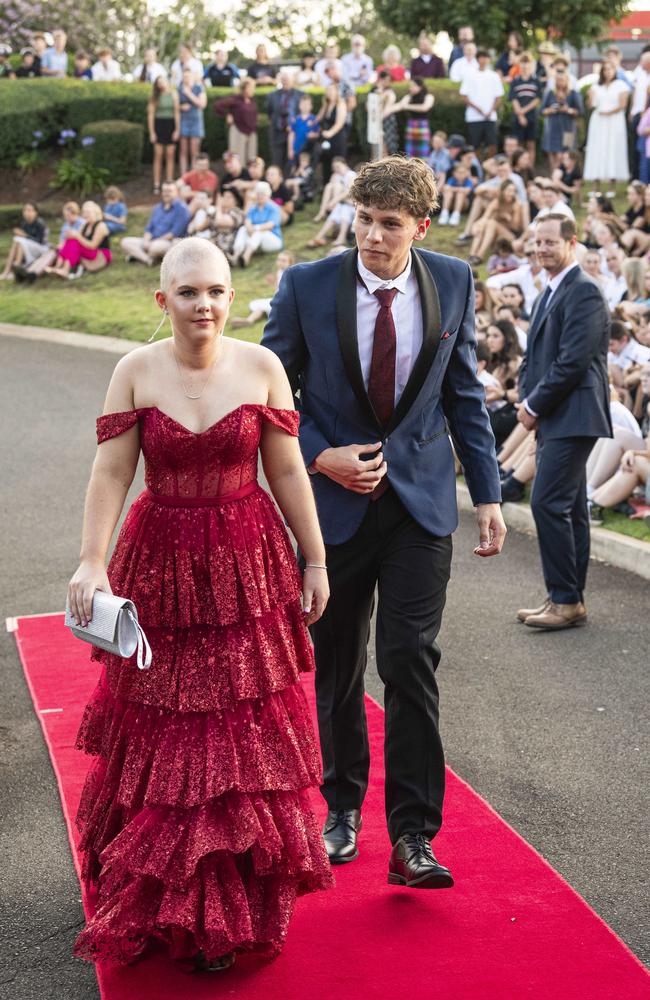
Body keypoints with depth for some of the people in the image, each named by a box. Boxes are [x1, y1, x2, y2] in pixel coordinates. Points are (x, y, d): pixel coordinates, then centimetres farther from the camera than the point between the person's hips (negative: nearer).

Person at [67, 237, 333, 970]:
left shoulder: (261, 367, -4)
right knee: (162, 739, 7)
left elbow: (287, 473, 1)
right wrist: (91, 563, -17)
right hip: (160, 565, 0)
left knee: (245, 736, 6)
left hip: (246, 566, 1)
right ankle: (167, 902, 24)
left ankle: (237, 906, 21)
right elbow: (110, 475, -7)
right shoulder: (136, 372, -5)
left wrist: (314, 560, 3)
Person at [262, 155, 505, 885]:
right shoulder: (306, 286, -7)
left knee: (411, 663, -8)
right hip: (335, 499, 0)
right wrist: (321, 457, -14)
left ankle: (412, 838, -1)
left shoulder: (452, 282, -1)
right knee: (337, 667, 11)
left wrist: (488, 494, 5)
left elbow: (464, 393, 8)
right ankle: (343, 807, 31)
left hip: (420, 501, 0)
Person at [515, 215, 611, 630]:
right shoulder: (549, 295, 19)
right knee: (569, 508, 12)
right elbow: (535, 356, 22)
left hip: (572, 417, -10)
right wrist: (527, 400, 5)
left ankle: (566, 600, -7)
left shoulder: (584, 292, -12)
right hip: (554, 419, 10)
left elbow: (573, 361, -20)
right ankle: (569, 599, 17)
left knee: (548, 503, -13)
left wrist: (535, 405, -13)